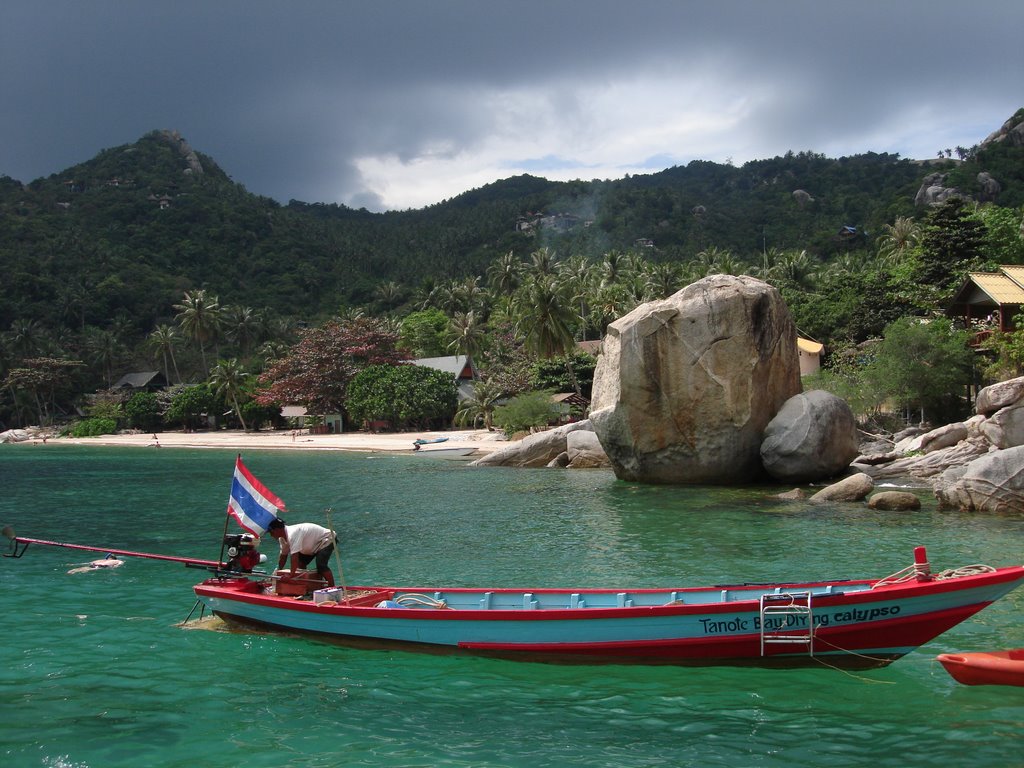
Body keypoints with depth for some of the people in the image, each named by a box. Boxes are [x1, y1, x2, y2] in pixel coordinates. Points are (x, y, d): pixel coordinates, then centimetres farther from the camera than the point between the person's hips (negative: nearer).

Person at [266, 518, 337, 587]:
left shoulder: (292, 534, -35)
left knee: (321, 566, -26)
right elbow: (283, 556, 6)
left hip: (327, 540, -10)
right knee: (300, 563, 6)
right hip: (314, 544, 10)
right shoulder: (282, 538, -4)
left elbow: (294, 556, -40)